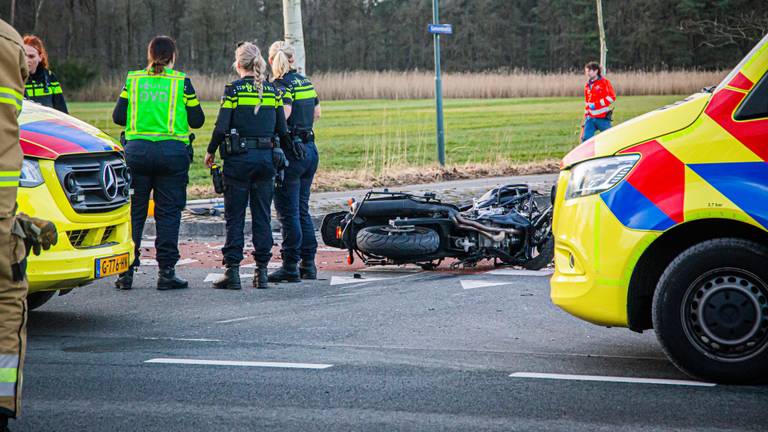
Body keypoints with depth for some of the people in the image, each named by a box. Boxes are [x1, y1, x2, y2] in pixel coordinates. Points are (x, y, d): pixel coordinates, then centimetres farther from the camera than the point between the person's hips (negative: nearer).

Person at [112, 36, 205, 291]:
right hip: (172, 152, -2)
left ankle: (126, 272, 6)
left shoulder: (132, 80, 5)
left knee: (133, 211, 7)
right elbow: (197, 120, 2)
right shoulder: (181, 82, 1)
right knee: (168, 212, 3)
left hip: (137, 150, 2)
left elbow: (118, 116, 5)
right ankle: (166, 272, 2)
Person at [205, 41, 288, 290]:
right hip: (267, 158, 4)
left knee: (234, 216, 2)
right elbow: (282, 130, 5)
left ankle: (232, 272, -1)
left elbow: (221, 128, -11)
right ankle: (262, 271, 9)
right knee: (262, 216, 9)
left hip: (238, 158, -3)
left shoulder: (233, 90, -7)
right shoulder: (272, 91, 5)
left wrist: (210, 152, 3)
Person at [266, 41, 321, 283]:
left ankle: (290, 267, 0)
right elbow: (316, 113, 20)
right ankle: (308, 264, 16)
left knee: (288, 212, -2)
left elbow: (284, 112, -28)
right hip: (310, 149, 8)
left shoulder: (281, 86, -13)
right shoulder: (306, 83, 11)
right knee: (302, 209, 15)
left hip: (290, 152, -8)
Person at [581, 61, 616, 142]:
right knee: (585, 139, -5)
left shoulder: (604, 82, -5)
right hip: (591, 118, 5)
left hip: (603, 118, -5)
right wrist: (585, 118, 18)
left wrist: (596, 104, -16)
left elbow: (612, 97, -13)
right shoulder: (587, 85, 14)